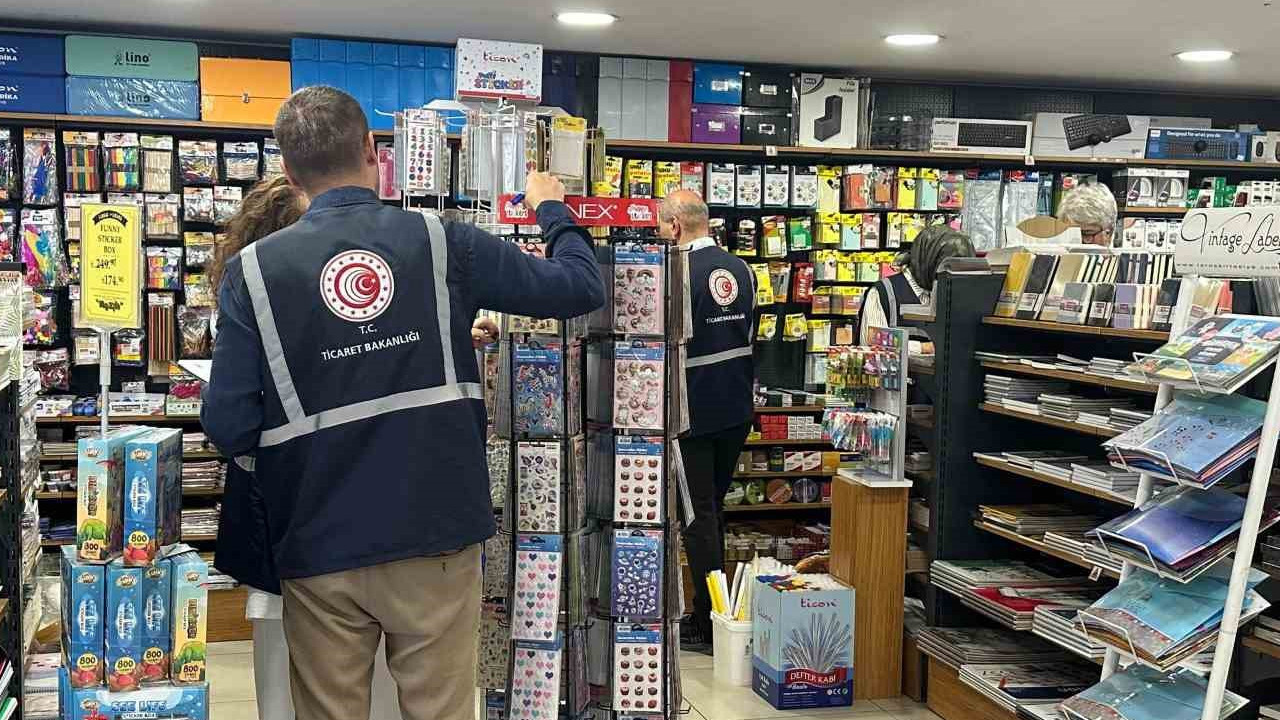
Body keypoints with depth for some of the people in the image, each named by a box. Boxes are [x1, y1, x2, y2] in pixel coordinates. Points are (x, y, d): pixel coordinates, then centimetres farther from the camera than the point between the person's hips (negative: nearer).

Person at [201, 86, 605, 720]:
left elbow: (228, 427, -9)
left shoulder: (253, 269, -6)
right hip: (435, 537, 0)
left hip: (321, 549, 0)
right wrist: (551, 208, 21)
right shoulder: (442, 243, -5)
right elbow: (582, 288, 3)